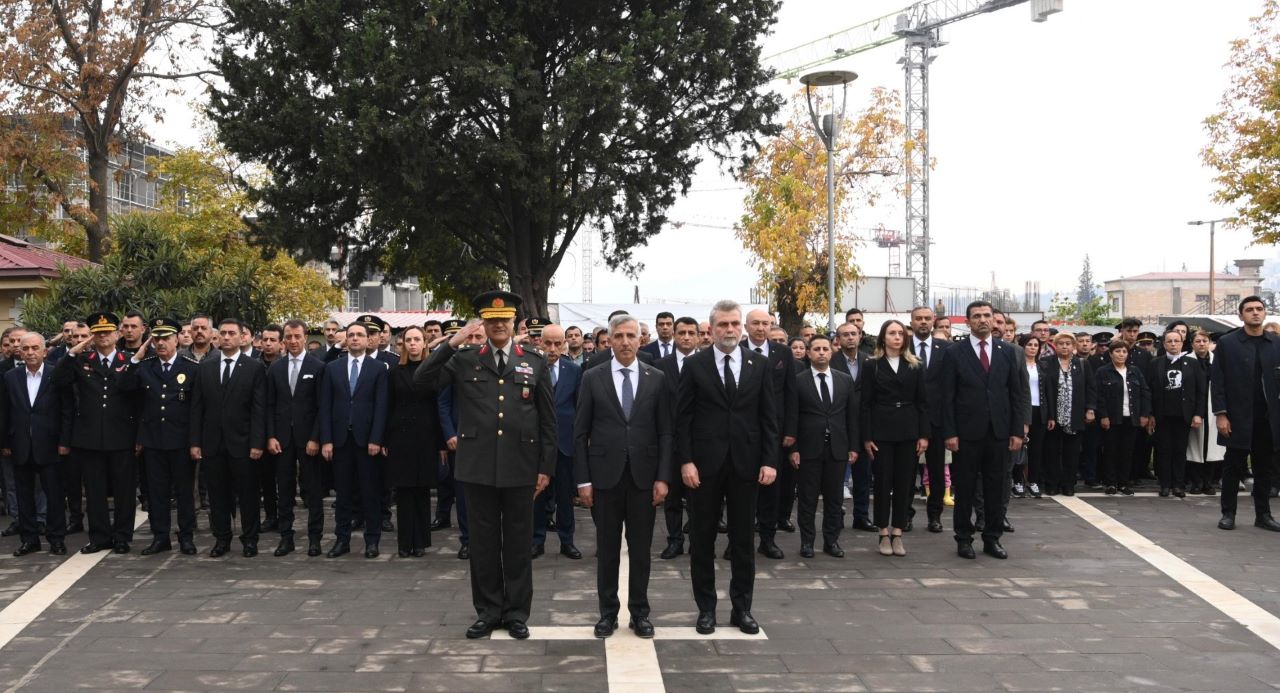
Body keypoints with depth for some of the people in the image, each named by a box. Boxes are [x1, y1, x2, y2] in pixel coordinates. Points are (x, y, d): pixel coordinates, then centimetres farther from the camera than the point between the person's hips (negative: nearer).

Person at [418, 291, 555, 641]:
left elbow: (548, 419, 4)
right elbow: (423, 379, -7)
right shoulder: (464, 360, 5)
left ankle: (516, 612, 18)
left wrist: (546, 467, 0)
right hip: (479, 466, 1)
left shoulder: (535, 362, 4)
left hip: (521, 466, 0)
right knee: (483, 541, 8)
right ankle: (488, 611, 19)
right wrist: (452, 342, -14)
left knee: (518, 541, 7)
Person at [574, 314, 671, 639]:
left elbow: (665, 432, 3)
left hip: (644, 476, 0)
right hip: (605, 475, 0)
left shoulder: (657, 378, 4)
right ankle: (608, 612, 18)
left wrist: (663, 477, -4)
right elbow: (581, 433, 2)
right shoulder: (593, 378, 2)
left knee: (641, 548, 7)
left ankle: (639, 612, 19)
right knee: (607, 548, 7)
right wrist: (583, 480, -3)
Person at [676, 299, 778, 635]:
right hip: (705, 465, -1)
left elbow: (769, 417, 4)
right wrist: (685, 461, -9)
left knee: (743, 540, 9)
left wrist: (769, 461, -3)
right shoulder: (695, 365, 0)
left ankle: (742, 608, 19)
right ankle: (706, 608, 17)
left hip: (746, 465, 1)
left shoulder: (759, 364, 5)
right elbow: (683, 418, -1)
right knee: (703, 539, 7)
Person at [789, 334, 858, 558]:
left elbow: (852, 415, 9)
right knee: (807, 498, 4)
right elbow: (792, 417, -3)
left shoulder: (845, 379, 7)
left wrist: (853, 447, 4)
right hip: (809, 448, -3)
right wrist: (793, 449, -8)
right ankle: (807, 541, 13)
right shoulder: (798, 380, -2)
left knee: (835, 498, 8)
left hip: (837, 447, 3)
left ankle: (831, 541, 17)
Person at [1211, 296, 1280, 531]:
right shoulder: (1227, 343, 0)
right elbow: (1217, 381, -3)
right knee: (1234, 466, 3)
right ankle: (1228, 513, 11)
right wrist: (1221, 414, -10)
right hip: (1238, 417, -2)